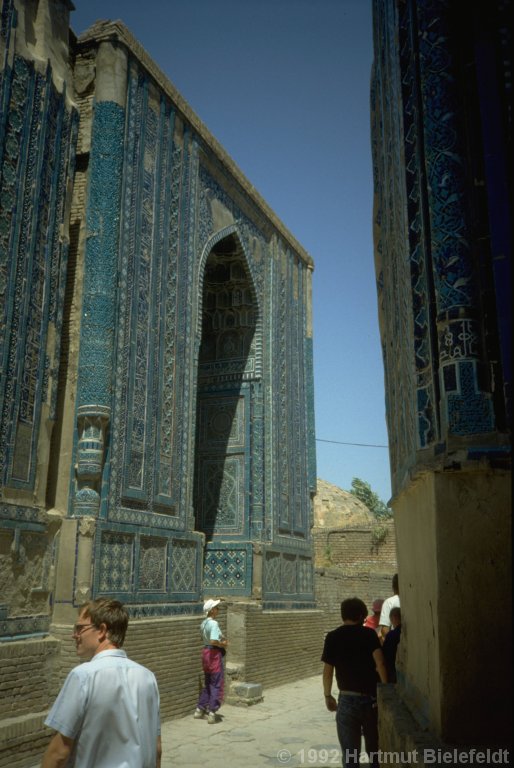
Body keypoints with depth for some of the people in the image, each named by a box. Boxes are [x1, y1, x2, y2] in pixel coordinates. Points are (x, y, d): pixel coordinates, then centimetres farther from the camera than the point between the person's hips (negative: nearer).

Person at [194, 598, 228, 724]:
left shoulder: (204, 623, 9)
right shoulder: (214, 624, -20)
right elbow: (213, 641, -30)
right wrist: (223, 644, -13)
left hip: (206, 652, 9)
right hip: (214, 653, -9)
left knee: (208, 683, 20)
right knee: (217, 684, 1)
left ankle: (200, 709, 25)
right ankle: (212, 713, 2)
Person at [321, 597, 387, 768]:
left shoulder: (333, 637, -1)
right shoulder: (369, 633, -3)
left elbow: (327, 671, -2)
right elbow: (380, 664, -14)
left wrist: (327, 696, 11)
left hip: (348, 699, -1)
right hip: (372, 698, 1)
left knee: (350, 753, 7)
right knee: (374, 749, 20)